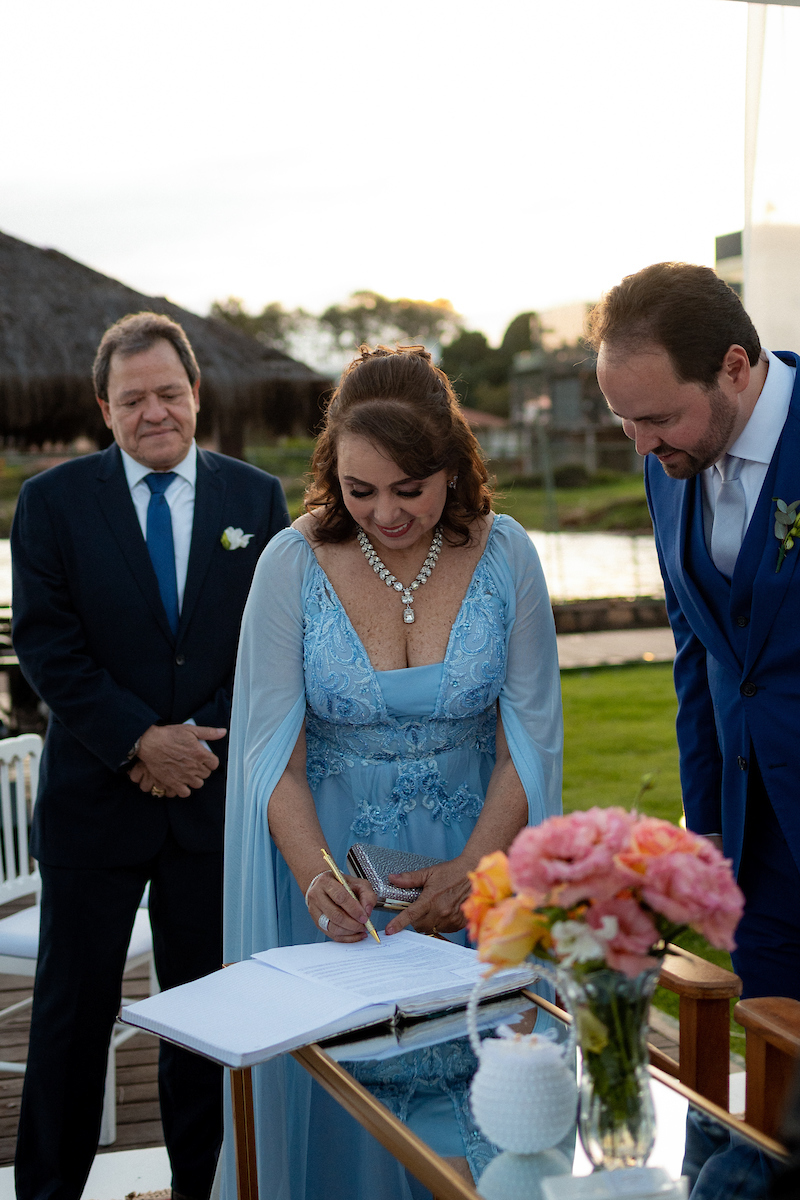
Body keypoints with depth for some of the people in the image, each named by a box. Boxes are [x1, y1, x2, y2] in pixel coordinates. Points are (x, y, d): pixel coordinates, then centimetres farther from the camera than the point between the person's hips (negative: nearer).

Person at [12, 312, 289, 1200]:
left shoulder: (256, 499, 4)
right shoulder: (52, 501, 0)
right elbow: (45, 642, -6)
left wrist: (201, 742, -10)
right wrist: (140, 740, -14)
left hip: (216, 788, 2)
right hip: (94, 791, -1)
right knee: (74, 1004, 8)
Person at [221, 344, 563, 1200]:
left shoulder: (505, 557, -8)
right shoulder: (293, 564, -11)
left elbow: (530, 741, -5)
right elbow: (273, 748, -10)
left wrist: (473, 870, -18)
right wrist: (315, 874, -26)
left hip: (474, 853, 1)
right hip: (332, 858, -1)